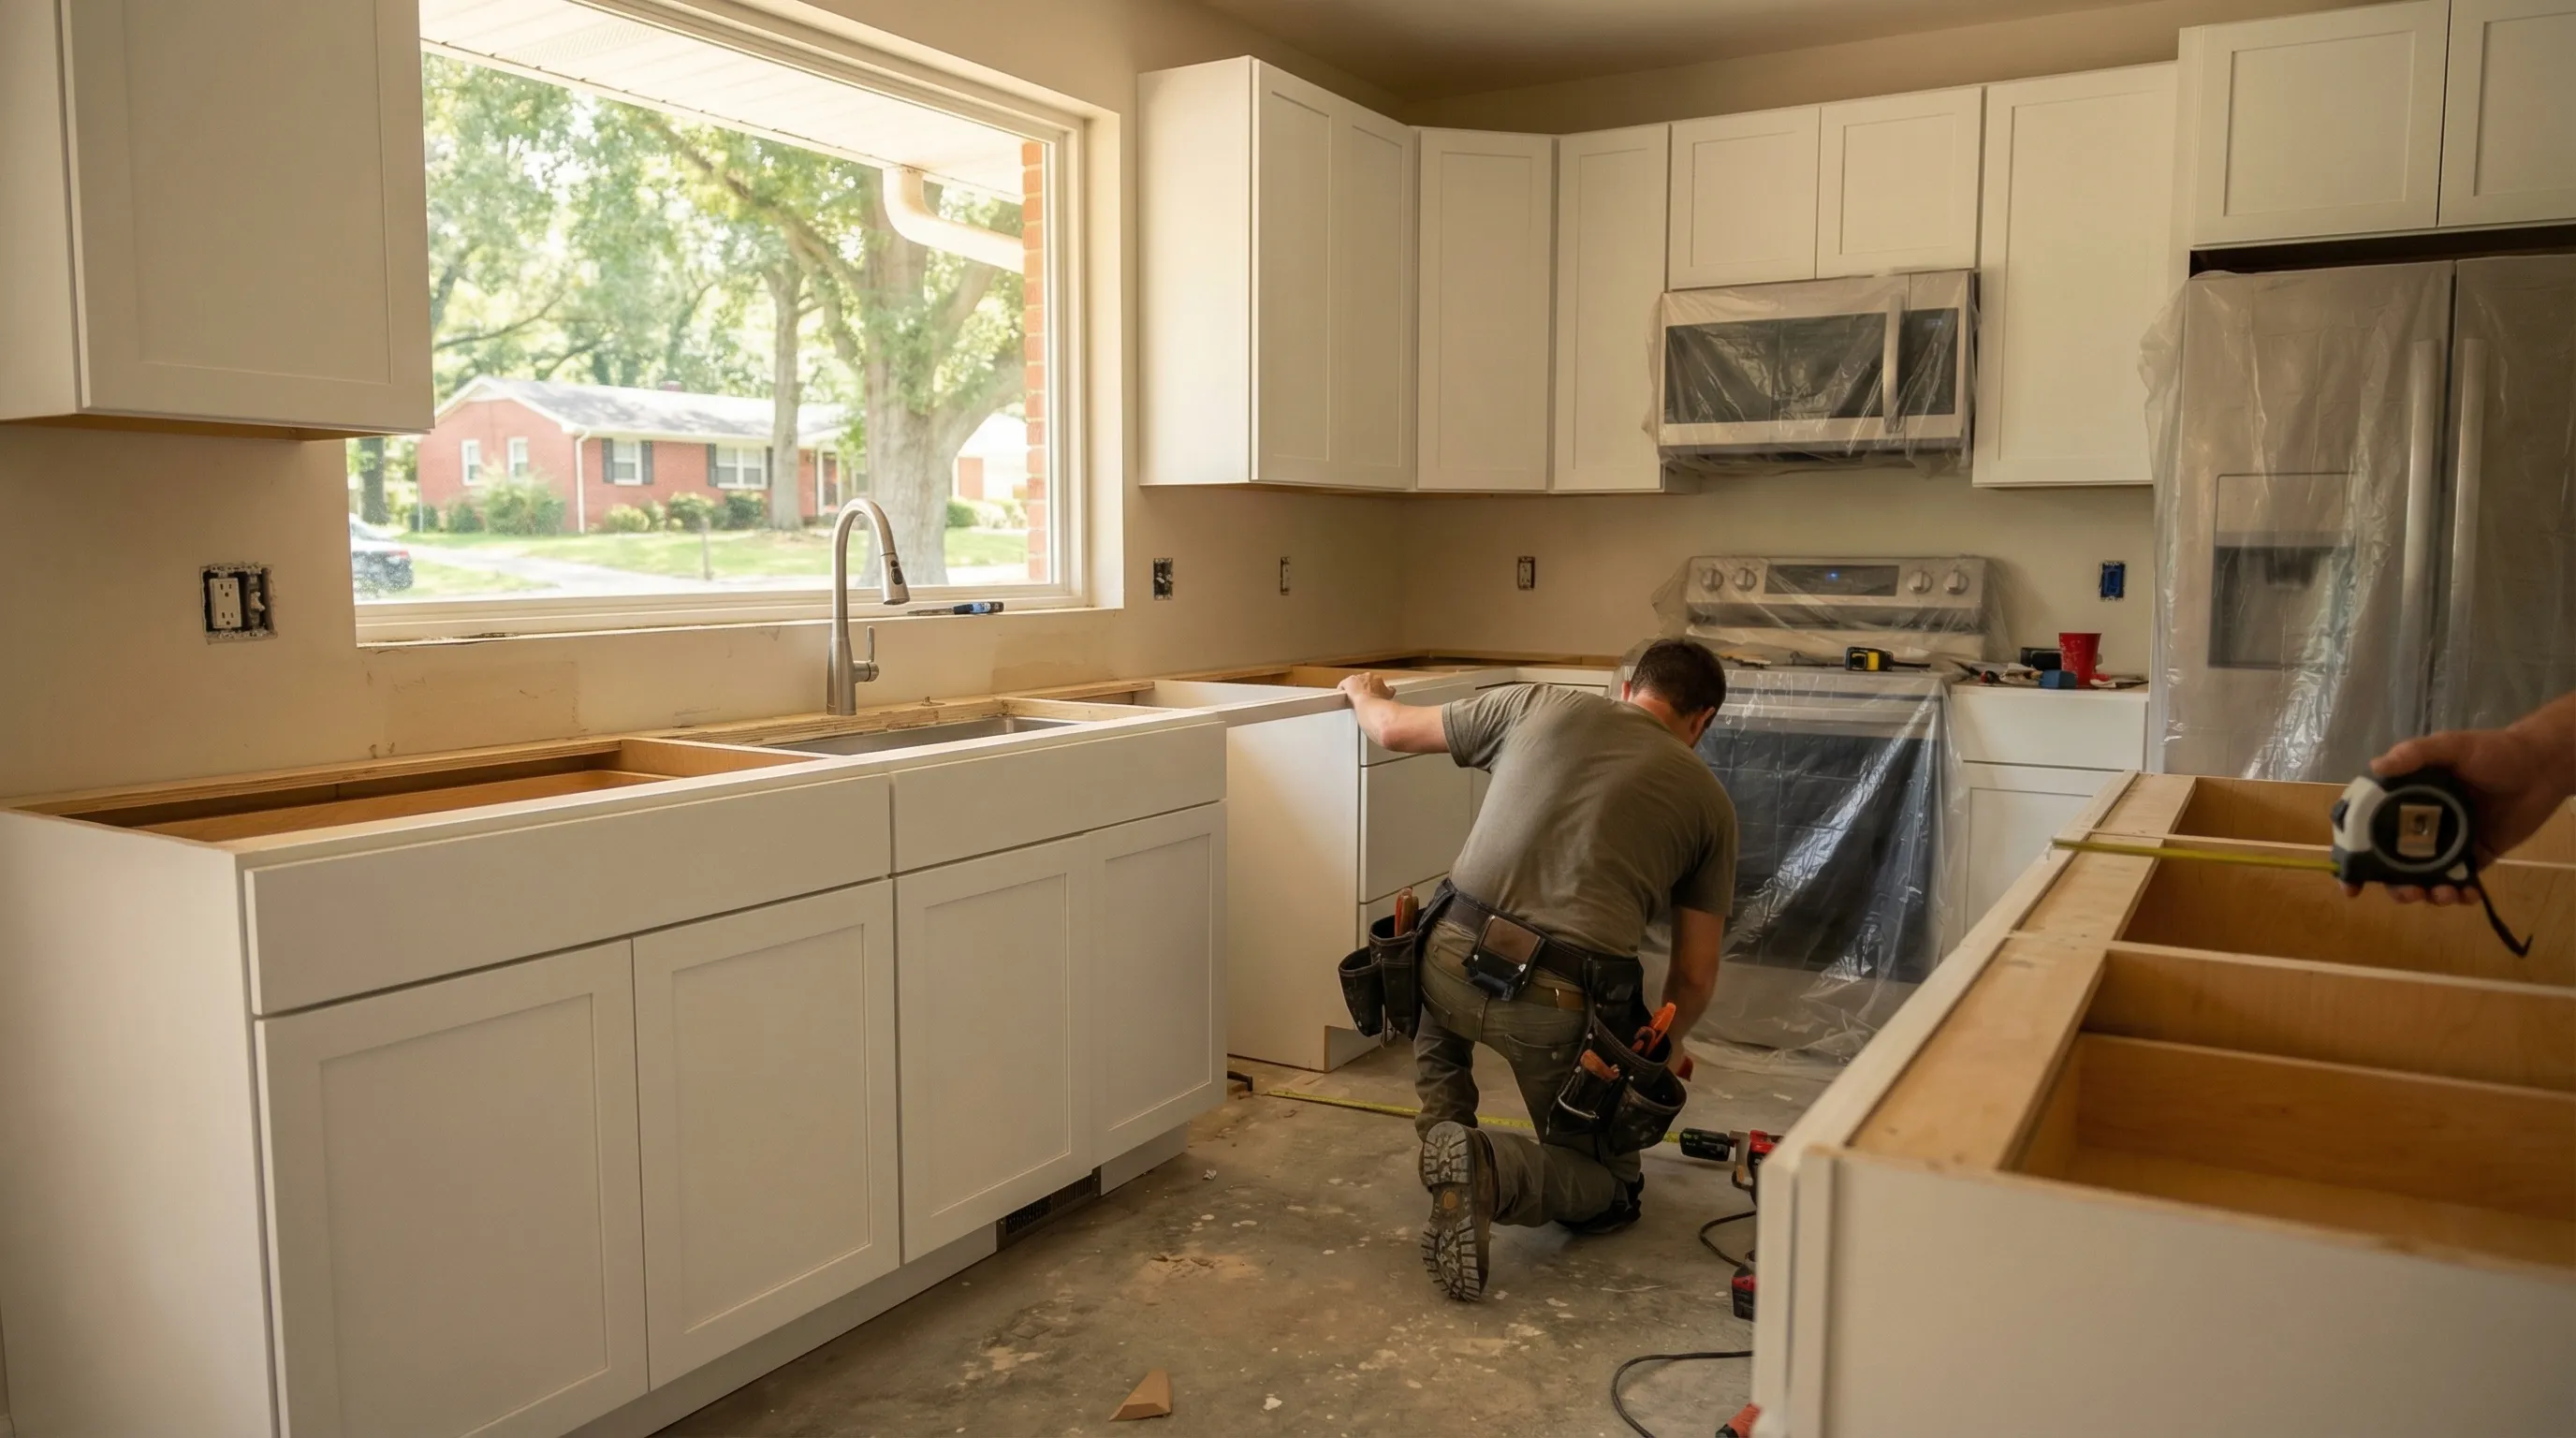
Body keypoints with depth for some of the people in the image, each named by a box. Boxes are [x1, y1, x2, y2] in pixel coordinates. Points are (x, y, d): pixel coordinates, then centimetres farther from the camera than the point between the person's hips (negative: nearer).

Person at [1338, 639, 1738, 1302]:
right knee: (1611, 1191, 22)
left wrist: (1362, 693, 47)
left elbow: (1395, 729, 24)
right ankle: (1492, 1169, -9)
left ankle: (1444, 1133, 18)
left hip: (1454, 965, 2)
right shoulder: (1709, 800, 14)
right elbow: (1695, 977, 17)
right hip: (1563, 1007, -2)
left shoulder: (1538, 705, 14)